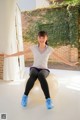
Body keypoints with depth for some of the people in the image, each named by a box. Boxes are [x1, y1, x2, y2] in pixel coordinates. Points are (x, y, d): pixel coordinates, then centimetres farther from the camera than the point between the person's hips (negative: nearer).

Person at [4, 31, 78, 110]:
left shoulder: (49, 49, 1)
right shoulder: (33, 47, 2)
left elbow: (59, 57, 8)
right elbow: (21, 53, 8)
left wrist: (70, 64, 7)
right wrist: (9, 55, 8)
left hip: (44, 69, -1)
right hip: (34, 68, 1)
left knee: (41, 76, -39)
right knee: (33, 76, -38)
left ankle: (48, 99, -39)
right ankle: (25, 96, -22)